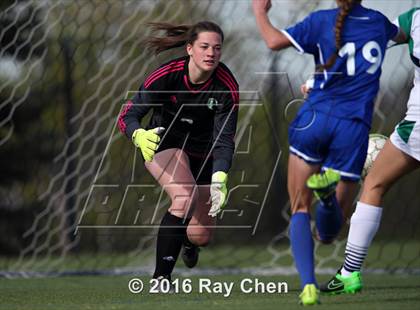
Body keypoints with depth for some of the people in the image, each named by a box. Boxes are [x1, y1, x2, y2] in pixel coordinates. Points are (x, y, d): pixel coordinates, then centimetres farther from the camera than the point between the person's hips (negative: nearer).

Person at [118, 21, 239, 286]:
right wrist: (139, 135, -50)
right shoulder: (167, 75, -26)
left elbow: (225, 139, -25)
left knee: (201, 237, 1)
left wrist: (219, 179, -41)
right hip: (164, 142, -2)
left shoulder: (226, 86, -23)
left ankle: (190, 240, 43)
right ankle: (160, 278, -24)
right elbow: (128, 114, -27)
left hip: (203, 152, 2)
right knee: (186, 198, -33)